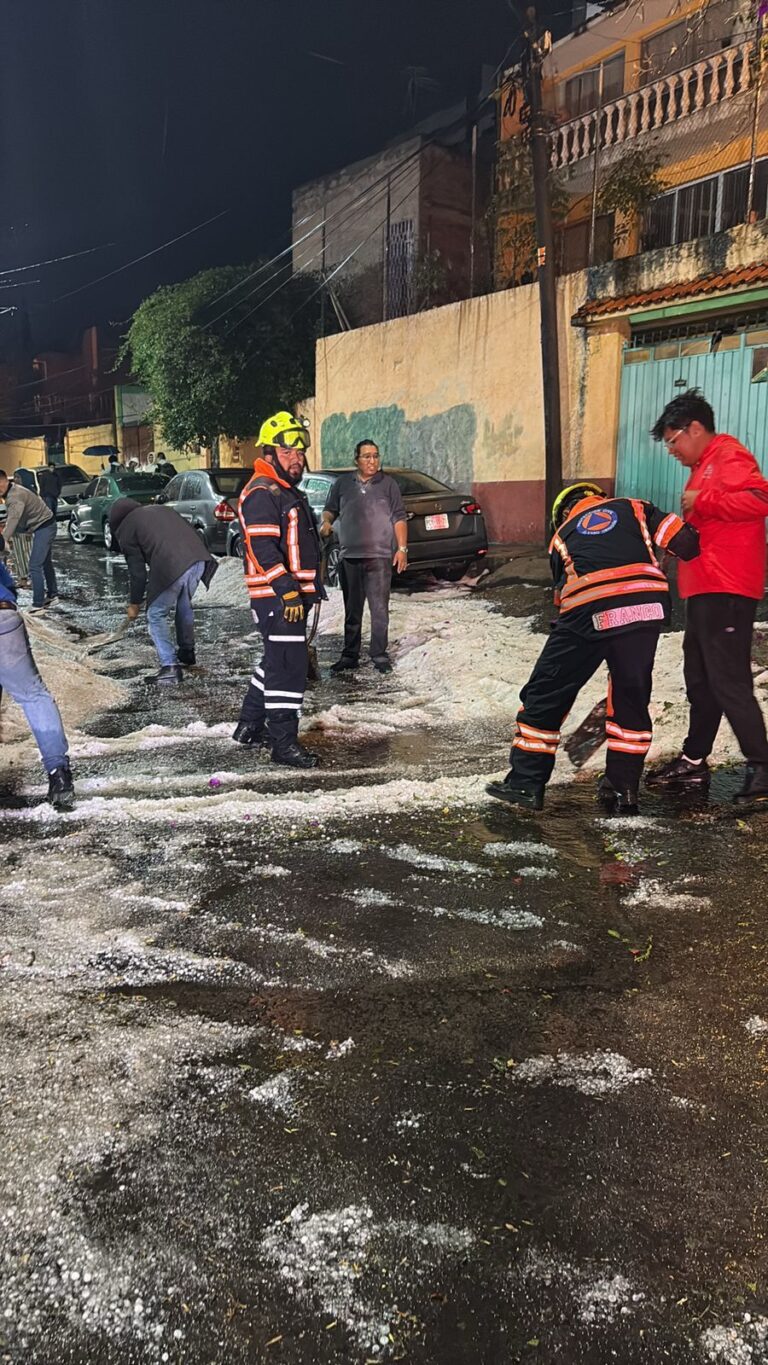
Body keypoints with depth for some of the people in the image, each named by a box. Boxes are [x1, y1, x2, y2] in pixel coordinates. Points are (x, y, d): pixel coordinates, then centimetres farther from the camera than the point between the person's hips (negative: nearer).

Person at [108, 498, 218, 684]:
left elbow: (137, 571, 9)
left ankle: (170, 667, 0)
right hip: (198, 558, 7)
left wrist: (135, 603, 20)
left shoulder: (126, 530, 13)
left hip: (170, 567, -7)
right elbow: (190, 531, 27)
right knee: (184, 606, 28)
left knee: (156, 616, 8)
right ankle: (187, 654, 43)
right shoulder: (162, 510, 32)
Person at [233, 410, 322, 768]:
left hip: (292, 593, 11)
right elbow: (264, 549, -24)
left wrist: (313, 586, 27)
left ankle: (250, 725, 30)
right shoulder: (262, 494, -14)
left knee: (276, 660, 18)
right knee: (288, 665, -10)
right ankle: (283, 742, -5)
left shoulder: (288, 492, 20)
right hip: (276, 596, -11)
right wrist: (288, 591, -28)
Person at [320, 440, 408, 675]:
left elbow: (399, 518, 4)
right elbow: (330, 509, 20)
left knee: (379, 609, -3)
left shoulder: (388, 483, 5)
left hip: (379, 557, -3)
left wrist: (402, 548, -3)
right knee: (352, 610, 10)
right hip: (349, 557, 3)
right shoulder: (343, 483, 11)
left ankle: (379, 655, 6)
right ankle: (350, 655, 19)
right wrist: (326, 522, -2)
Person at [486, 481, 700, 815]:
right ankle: (623, 790, 23)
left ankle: (526, 783, 13)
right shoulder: (632, 507, 25)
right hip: (648, 607, 1)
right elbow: (684, 541, 12)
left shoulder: (562, 536, 27)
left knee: (547, 693, 12)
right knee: (632, 699, 18)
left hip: (589, 613, -1)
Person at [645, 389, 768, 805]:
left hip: (726, 591, -11)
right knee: (700, 680, 13)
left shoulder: (730, 457, -9)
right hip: (705, 590, 11)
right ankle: (693, 762, 21)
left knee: (728, 680, -11)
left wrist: (701, 500, -20)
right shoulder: (704, 466, 22)